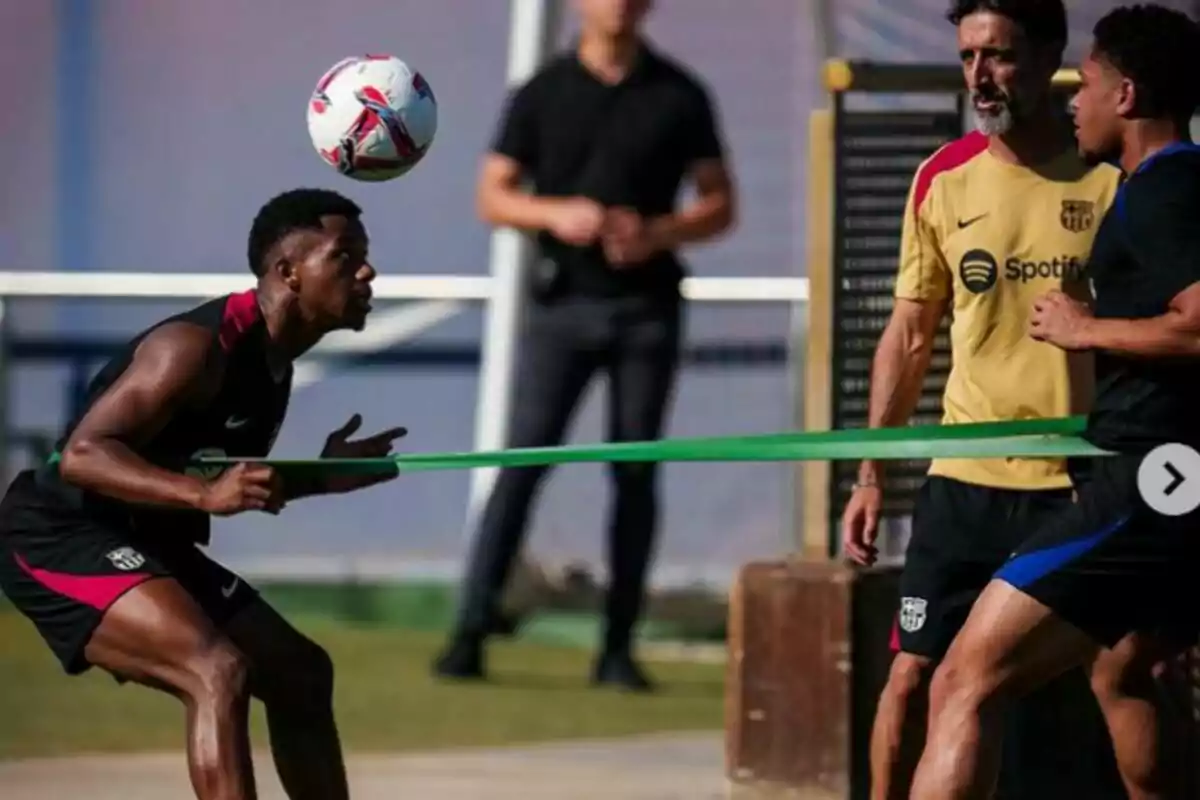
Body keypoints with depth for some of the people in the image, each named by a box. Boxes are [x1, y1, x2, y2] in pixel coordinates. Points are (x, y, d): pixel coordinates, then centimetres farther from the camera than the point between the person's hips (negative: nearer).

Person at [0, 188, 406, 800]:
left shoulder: (270, 357, 8)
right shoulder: (199, 347, -21)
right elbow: (82, 454, -29)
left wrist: (320, 477, 10)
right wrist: (205, 494, -40)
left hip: (138, 543, 11)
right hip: (59, 537, -11)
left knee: (300, 675, 15)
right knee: (219, 673, -29)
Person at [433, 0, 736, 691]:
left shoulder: (679, 97, 6)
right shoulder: (543, 95, 6)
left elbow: (720, 205, 8)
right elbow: (493, 196, 6)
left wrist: (658, 233, -11)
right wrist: (556, 214, -13)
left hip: (646, 304, 1)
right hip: (564, 303, -1)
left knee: (636, 471, 0)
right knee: (524, 459, -10)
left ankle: (618, 647, 4)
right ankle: (472, 628, -14)